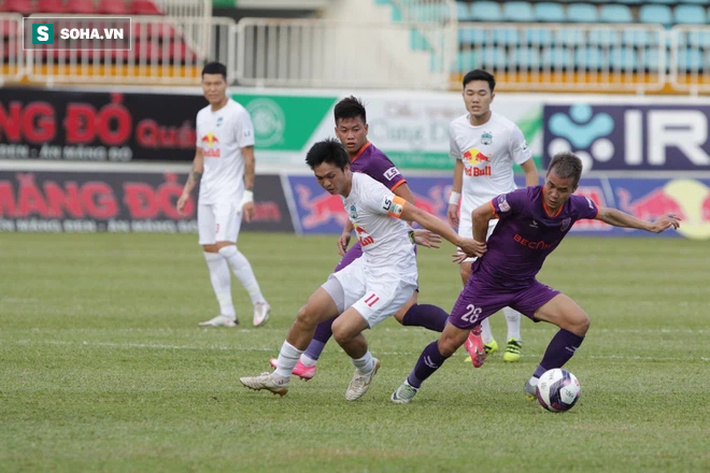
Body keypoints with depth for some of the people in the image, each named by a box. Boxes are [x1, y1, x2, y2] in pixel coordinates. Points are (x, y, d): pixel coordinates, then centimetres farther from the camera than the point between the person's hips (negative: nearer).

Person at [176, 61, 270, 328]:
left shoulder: (238, 114, -9)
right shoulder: (202, 116, 14)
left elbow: (248, 158, -11)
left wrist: (248, 195, -16)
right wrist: (187, 191, 17)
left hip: (230, 193, -8)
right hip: (207, 194, 8)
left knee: (225, 247, -20)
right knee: (210, 253, 4)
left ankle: (259, 302, -10)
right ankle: (227, 315, 6)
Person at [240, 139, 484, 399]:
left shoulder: (368, 191, -24)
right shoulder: (346, 191, 3)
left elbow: (417, 214, -23)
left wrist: (460, 242, -23)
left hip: (393, 277, -9)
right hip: (365, 267, 9)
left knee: (342, 330, -20)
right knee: (307, 315, 3)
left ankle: (366, 368, 14)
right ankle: (279, 378, 19)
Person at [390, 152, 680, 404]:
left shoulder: (575, 207, -10)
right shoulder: (523, 200, -28)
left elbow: (607, 214, 11)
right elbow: (479, 215, -15)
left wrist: (650, 226, 11)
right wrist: (483, 254, -1)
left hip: (525, 285, 5)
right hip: (488, 282, -5)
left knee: (578, 322, -13)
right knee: (449, 344, -2)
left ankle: (537, 383, -8)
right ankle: (412, 384, 25)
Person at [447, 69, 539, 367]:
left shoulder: (507, 130, -13)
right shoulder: (457, 128, 2)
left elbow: (530, 169, -6)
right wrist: (454, 199, 20)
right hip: (470, 209, 5)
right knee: (468, 272, -3)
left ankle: (514, 339, 9)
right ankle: (485, 340, 11)